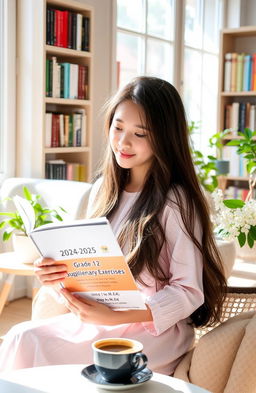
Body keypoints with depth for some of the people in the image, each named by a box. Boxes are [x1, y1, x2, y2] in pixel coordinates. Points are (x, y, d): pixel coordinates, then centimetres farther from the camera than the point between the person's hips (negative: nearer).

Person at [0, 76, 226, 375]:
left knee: (28, 344, -23)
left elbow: (189, 292, -13)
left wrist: (112, 316, -23)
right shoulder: (103, 190, 9)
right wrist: (58, 273, -8)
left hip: (155, 329, -6)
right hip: (99, 319, 6)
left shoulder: (175, 202, -13)